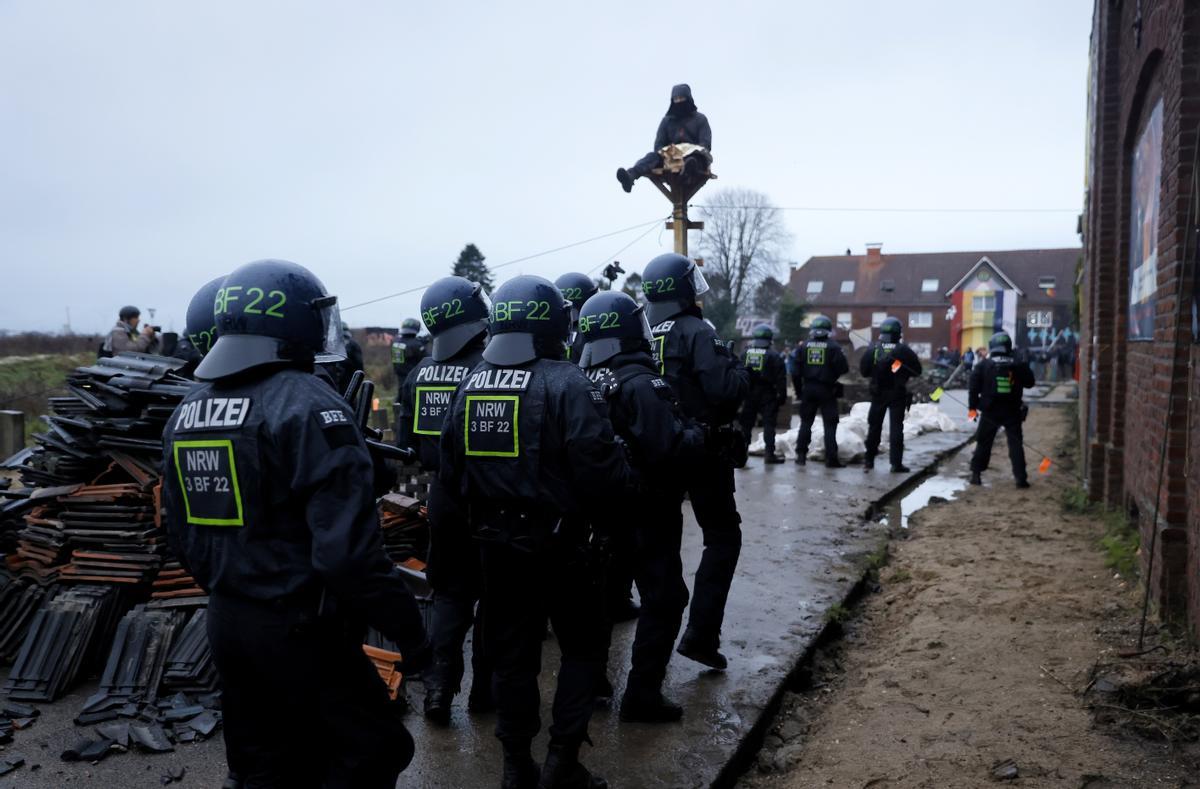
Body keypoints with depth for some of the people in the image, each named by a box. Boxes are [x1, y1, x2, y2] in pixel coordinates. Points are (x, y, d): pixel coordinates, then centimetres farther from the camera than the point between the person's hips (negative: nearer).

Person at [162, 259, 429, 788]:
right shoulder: (308, 407, -19)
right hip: (299, 628, -8)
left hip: (225, 624, 9)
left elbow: (183, 536, 15)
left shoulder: (186, 413, 7)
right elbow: (348, 546, -25)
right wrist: (404, 626, -17)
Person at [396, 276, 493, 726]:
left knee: (449, 592, 17)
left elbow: (406, 443, 5)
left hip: (442, 495, 4)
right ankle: (484, 688, 21)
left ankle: (439, 686, 10)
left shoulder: (419, 373, 0)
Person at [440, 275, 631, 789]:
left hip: (497, 544, 6)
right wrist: (601, 510, -2)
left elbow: (450, 474, 5)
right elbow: (600, 469, -22)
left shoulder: (471, 386, 3)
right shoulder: (565, 384, -16)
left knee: (511, 652, 16)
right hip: (559, 542, -5)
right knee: (583, 648, 13)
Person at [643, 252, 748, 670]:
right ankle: (700, 633, -3)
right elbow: (724, 389, -26)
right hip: (703, 451, -6)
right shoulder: (696, 331, -16)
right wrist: (742, 372, -7)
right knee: (723, 537, 5)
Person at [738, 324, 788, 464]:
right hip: (767, 395, -4)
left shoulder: (745, 353, 6)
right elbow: (781, 378, -9)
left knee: (746, 423, 10)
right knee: (769, 424, 0)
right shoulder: (774, 355, -6)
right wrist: (782, 395, -3)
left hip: (749, 393, 4)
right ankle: (770, 453, -4)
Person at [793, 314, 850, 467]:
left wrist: (799, 391, 10)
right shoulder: (833, 347, -8)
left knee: (806, 422, 14)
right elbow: (844, 369, -11)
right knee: (830, 425, 2)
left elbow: (796, 372, 3)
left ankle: (801, 455, 13)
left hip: (808, 389, 3)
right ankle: (831, 458, -1)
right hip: (827, 390, -3)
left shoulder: (803, 346, 2)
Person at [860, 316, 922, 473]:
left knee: (874, 426, 13)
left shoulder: (872, 348, -6)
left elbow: (863, 371, -3)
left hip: (878, 393, 2)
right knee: (896, 427, 1)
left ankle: (869, 460, 17)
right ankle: (896, 463, -2)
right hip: (898, 394, -2)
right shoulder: (903, 350, -10)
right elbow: (917, 370, -5)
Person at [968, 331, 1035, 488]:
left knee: (983, 442, 12)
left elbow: (974, 387, -6)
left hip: (990, 411, 0)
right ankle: (1020, 477, 0)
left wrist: (973, 406, 1)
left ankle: (976, 474, 11)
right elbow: (1030, 382, 8)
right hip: (1012, 412, 0)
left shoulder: (983, 365, -5)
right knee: (1016, 443, 6)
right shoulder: (1018, 366, -3)